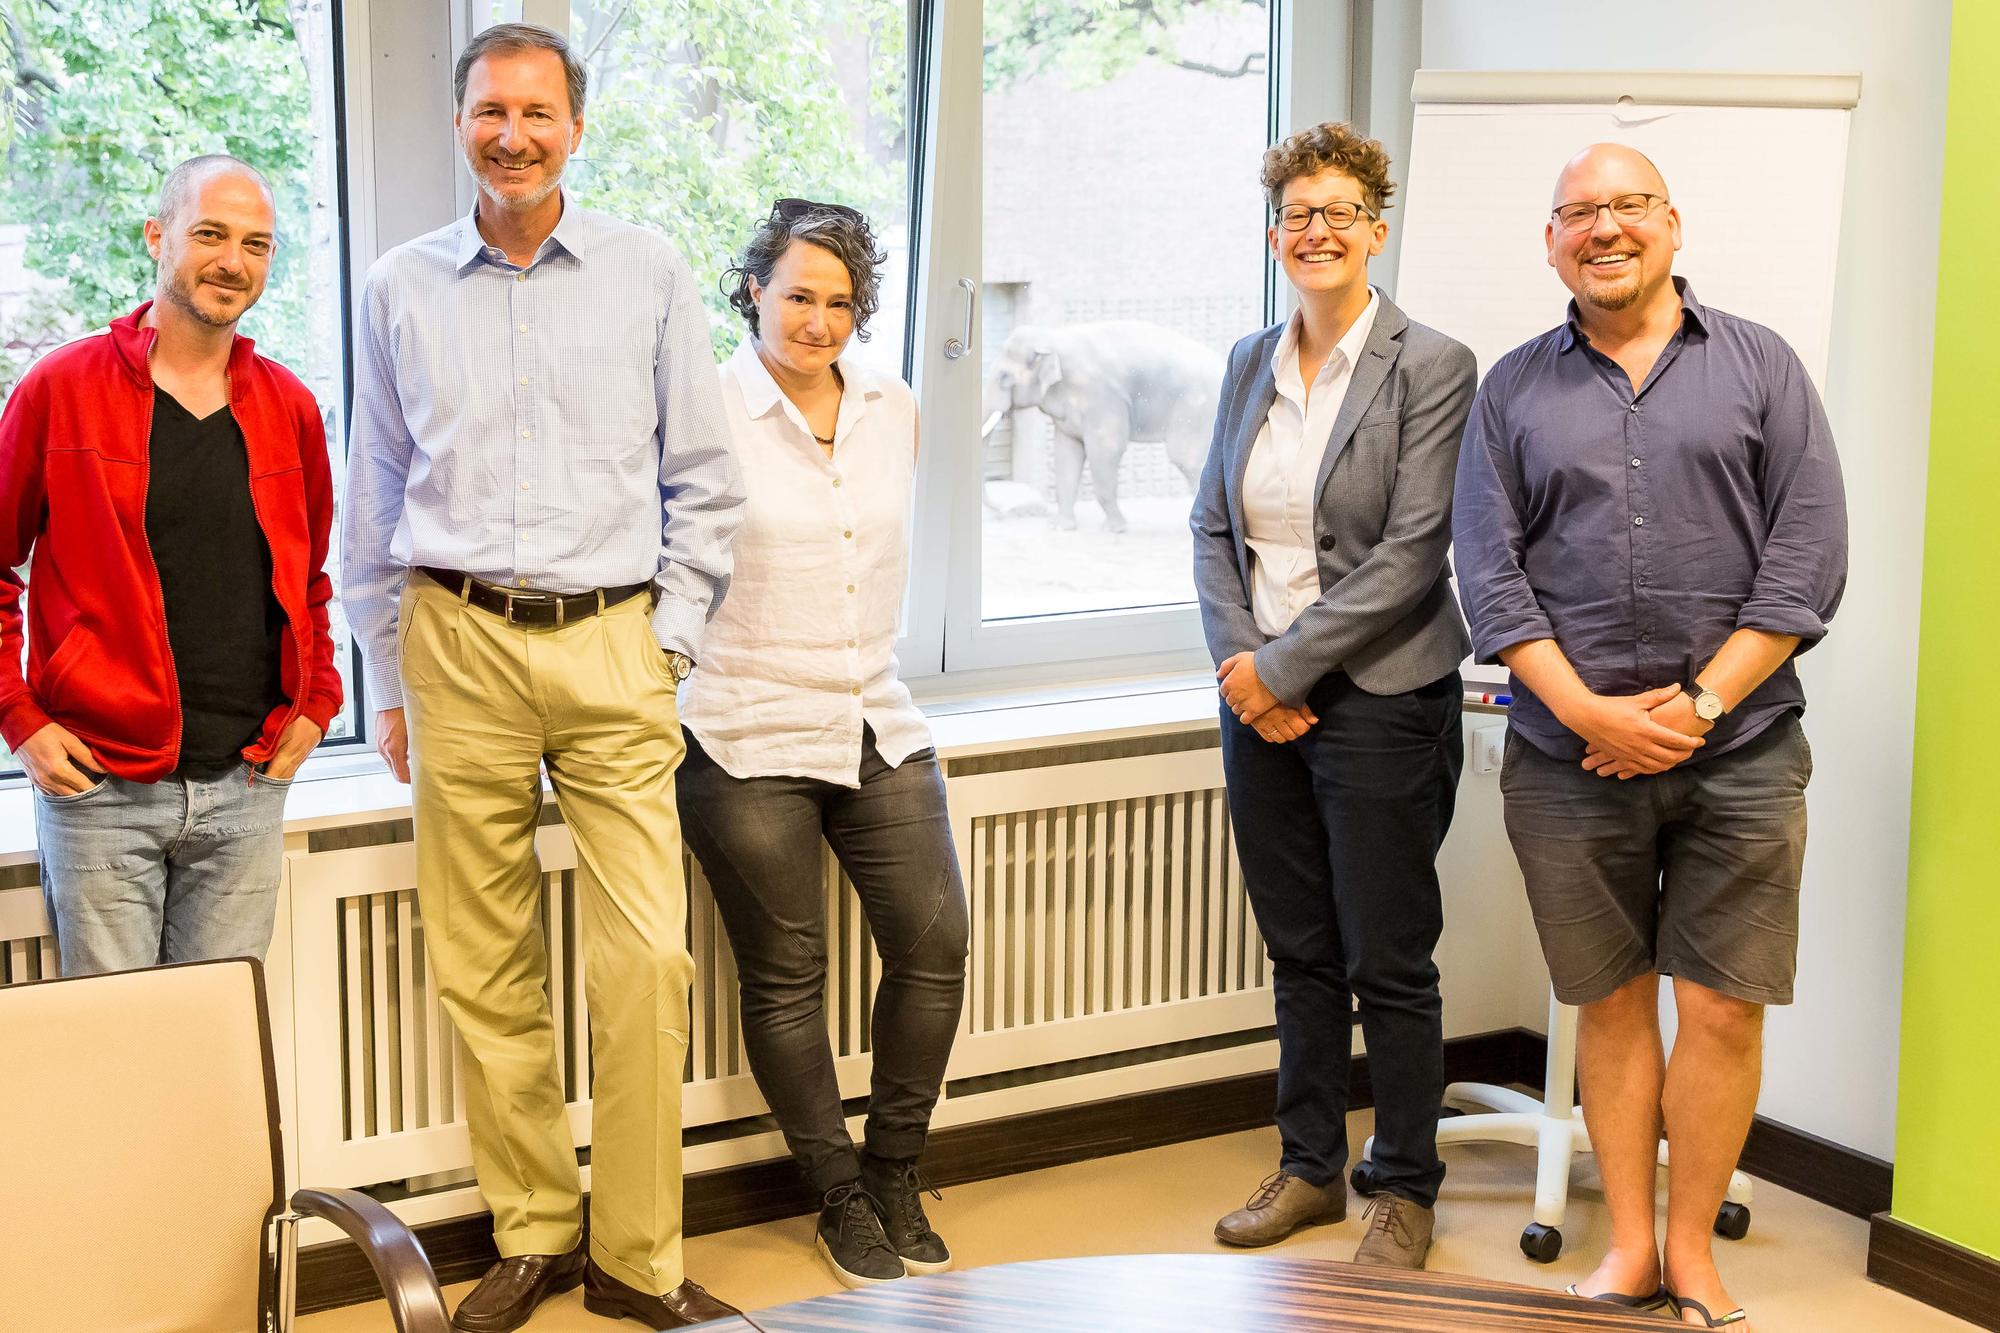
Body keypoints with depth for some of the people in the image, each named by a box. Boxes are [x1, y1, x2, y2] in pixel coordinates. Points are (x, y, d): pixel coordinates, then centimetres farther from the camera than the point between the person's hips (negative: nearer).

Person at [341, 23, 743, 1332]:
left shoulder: (650, 273, 6)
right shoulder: (401, 289, 9)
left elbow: (705, 481, 9)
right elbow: (375, 504, 14)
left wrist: (671, 641, 2)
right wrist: (390, 684, 12)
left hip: (613, 646, -1)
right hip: (459, 645, 1)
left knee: (648, 961, -6)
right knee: (488, 968, 4)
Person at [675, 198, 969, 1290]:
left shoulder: (893, 410, 8)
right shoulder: (705, 414, -9)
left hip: (876, 725, 5)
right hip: (746, 742, -5)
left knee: (933, 943, 1)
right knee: (786, 974, 5)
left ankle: (894, 1176, 21)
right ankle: (842, 1201, 21)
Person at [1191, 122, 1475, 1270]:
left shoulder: (1431, 366, -9)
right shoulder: (1252, 363, 10)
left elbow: (1411, 554, -15)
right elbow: (1213, 524, 10)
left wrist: (1285, 663, -15)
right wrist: (1240, 659, -5)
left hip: (1379, 700, -5)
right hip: (1261, 697, 6)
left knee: (1388, 964, 3)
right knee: (1300, 953, 15)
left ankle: (1406, 1194, 17)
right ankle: (1311, 1168, 28)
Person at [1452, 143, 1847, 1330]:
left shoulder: (1759, 366, 5)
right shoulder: (1516, 388, 8)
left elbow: (1809, 556, -2)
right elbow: (1490, 572, 1)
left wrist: (1698, 705, -10)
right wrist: (1587, 712, -10)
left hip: (1737, 751, -1)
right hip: (1568, 754, 1)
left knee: (1723, 1009, 2)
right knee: (1611, 1004, 10)